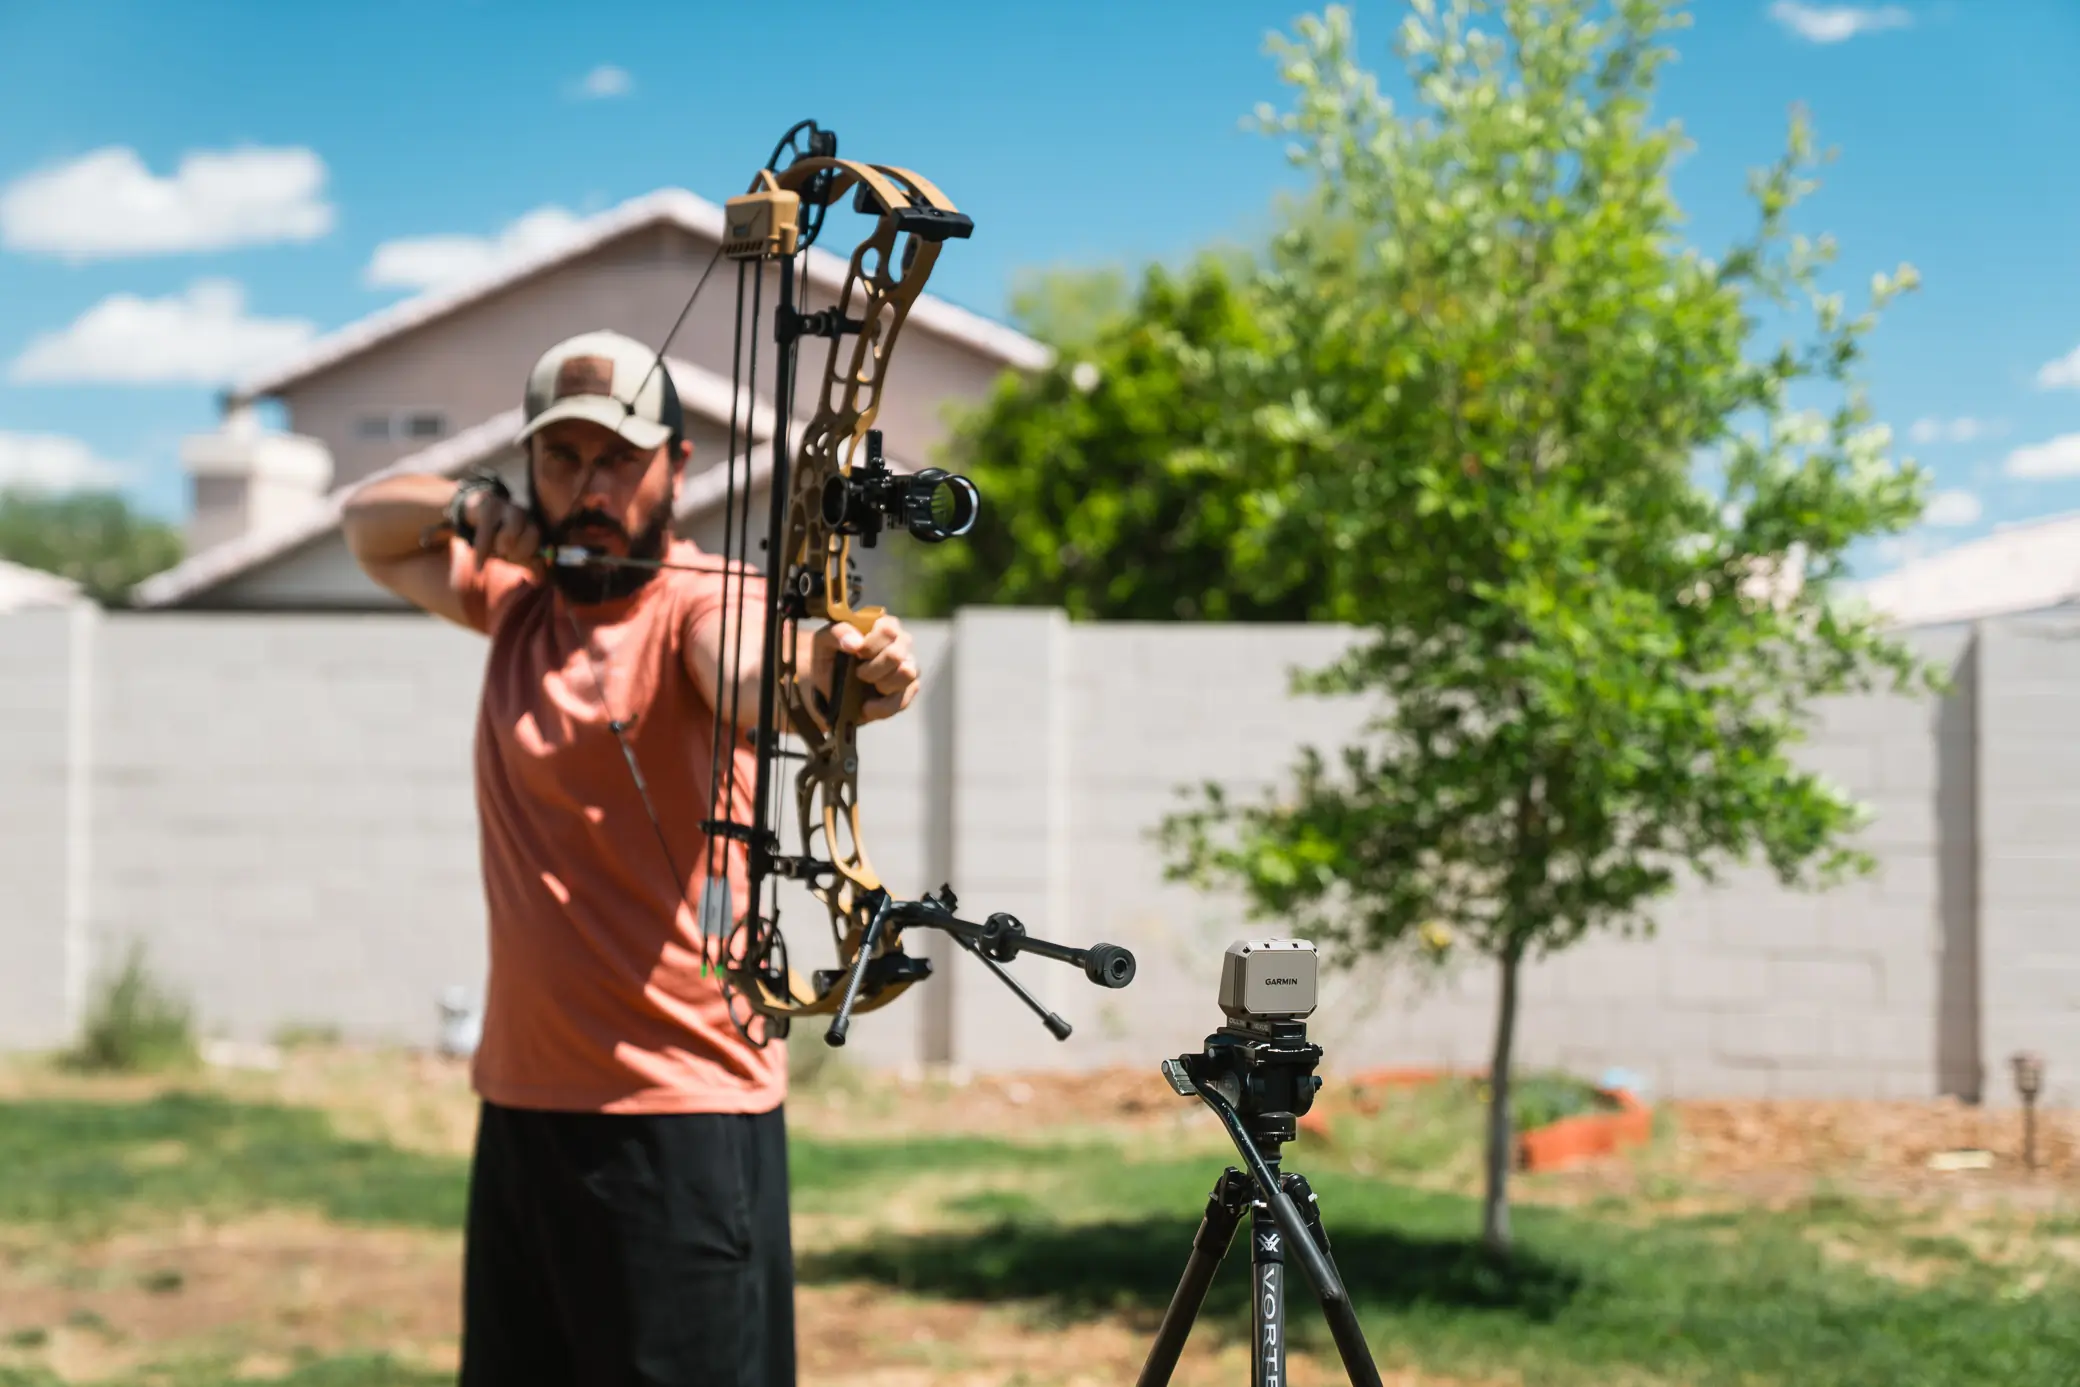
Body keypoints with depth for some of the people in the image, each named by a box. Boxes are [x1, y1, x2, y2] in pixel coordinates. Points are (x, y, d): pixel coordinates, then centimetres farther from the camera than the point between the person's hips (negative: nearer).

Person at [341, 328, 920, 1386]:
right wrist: (466, 505, 4)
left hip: (677, 1116, -7)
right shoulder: (518, 597, 12)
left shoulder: (702, 598, -11)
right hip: (519, 1101, 7)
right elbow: (371, 526, 27)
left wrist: (833, 672, -57)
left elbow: (747, 681, -33)